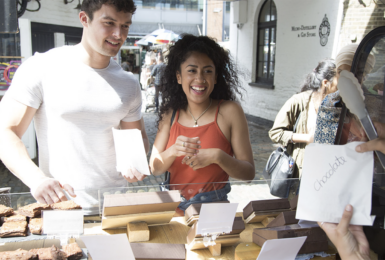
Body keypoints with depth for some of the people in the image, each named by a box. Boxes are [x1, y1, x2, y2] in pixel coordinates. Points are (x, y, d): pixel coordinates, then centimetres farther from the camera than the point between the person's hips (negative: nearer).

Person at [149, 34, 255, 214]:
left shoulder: (229, 111, -4)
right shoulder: (170, 113, 5)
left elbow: (249, 173, -4)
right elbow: (155, 169, 5)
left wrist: (217, 156, -20)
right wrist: (173, 151, -14)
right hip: (174, 206, 3)